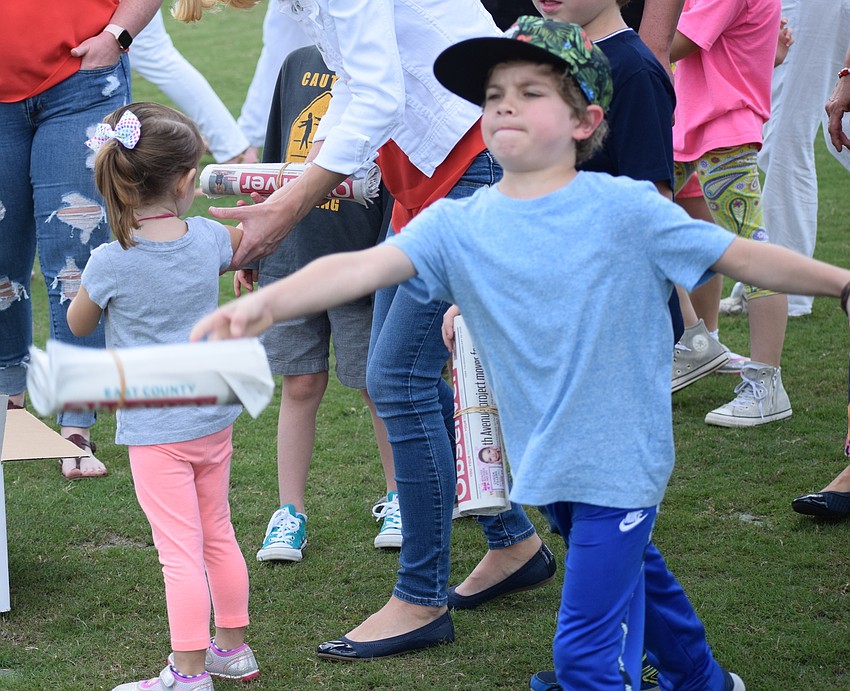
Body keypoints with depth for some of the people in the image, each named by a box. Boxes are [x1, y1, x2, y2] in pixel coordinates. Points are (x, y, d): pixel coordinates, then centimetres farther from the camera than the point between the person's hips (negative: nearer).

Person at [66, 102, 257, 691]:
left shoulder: (111, 263, -19)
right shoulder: (208, 239, -6)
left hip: (155, 430, -6)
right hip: (214, 418, 6)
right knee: (218, 536, 19)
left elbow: (78, 325, 0)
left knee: (181, 553, -3)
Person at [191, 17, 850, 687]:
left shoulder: (624, 209, -13)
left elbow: (738, 255, -7)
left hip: (620, 459, -5)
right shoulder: (457, 226, -6)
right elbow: (363, 266, -19)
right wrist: (265, 303, -34)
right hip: (545, 459, 5)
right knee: (632, 574, 29)